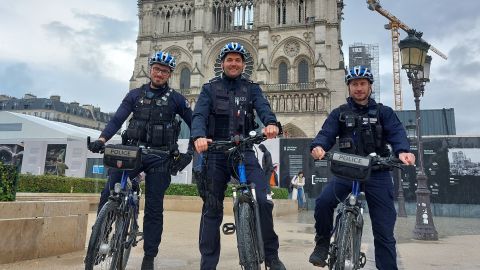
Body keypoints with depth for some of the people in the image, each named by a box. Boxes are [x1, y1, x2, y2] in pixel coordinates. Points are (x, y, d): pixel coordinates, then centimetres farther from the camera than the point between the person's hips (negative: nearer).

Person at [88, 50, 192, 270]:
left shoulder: (175, 98, 6)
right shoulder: (135, 95, 9)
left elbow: (193, 124, 6)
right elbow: (117, 119, 0)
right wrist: (102, 139, -17)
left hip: (159, 157, -1)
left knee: (154, 208, 2)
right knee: (109, 193, -16)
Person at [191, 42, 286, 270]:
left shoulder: (251, 88, 12)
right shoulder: (210, 88, 10)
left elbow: (263, 108, -7)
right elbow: (199, 115, -6)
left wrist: (271, 123, -32)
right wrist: (199, 136, -29)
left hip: (244, 151, 0)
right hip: (216, 153, 0)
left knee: (263, 200, -16)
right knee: (212, 209, 5)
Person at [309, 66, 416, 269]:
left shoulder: (383, 112, 10)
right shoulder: (339, 113, 12)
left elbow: (396, 133, -6)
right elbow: (326, 133, -3)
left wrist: (403, 151, -29)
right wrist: (318, 146, -27)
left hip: (377, 173, 0)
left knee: (384, 229, 1)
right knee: (323, 202, -25)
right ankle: (322, 244, -1)